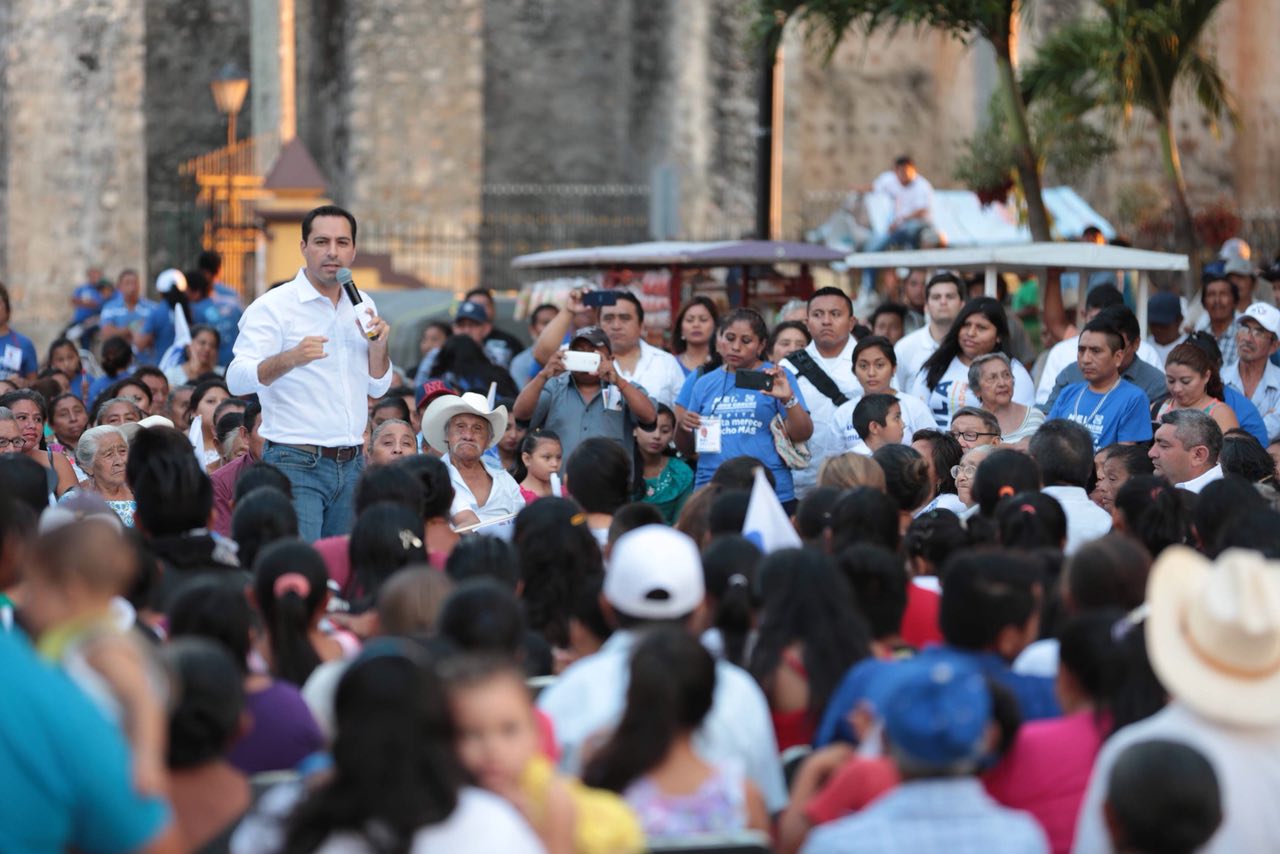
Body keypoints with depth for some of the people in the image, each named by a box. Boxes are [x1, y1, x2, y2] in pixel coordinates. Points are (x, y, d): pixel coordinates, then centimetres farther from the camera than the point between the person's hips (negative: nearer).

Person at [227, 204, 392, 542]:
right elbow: (237, 380, -16)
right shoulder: (273, 306, -6)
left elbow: (377, 388, 20)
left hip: (352, 465, 6)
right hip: (296, 463, -6)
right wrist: (289, 359, -33)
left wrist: (378, 346, 0)